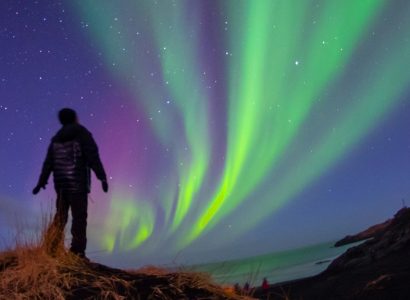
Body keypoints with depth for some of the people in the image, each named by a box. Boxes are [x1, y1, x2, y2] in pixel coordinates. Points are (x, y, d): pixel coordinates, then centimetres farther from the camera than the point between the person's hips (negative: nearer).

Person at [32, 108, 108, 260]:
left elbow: (48, 162, 14)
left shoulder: (56, 138, 16)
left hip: (61, 183, 6)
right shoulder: (83, 134, -2)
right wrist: (102, 178, -14)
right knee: (79, 217, -5)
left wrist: (41, 182, 19)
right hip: (78, 183, -6)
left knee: (60, 216, 14)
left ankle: (51, 249, 11)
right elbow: (93, 158, -12)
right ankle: (77, 251, -10)